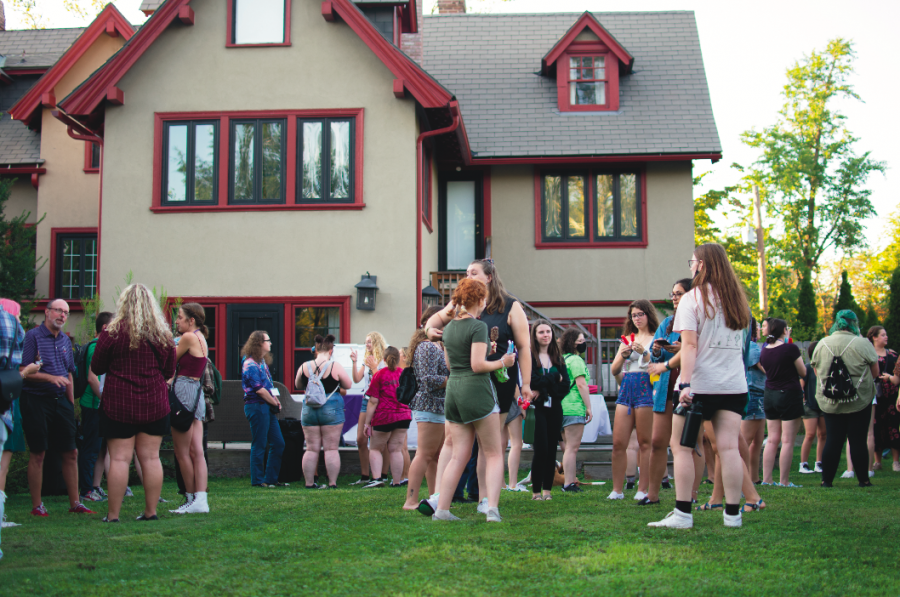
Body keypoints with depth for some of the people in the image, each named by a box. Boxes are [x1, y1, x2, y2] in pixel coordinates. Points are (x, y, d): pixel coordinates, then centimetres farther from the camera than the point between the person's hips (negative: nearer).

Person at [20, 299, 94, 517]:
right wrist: (51, 378, -24)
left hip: (61, 400, 6)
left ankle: (75, 503, 15)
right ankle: (37, 506, 8)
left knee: (70, 453, 7)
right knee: (37, 454, -1)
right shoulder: (33, 336, -7)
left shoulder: (65, 340, 13)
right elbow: (23, 372, -13)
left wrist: (71, 403, 13)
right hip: (36, 400, -6)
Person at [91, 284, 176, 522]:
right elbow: (169, 372, 9)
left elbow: (96, 368, 1)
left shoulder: (112, 332, -7)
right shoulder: (164, 334, 1)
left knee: (119, 458, -1)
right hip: (155, 404, 3)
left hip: (119, 404, -3)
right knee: (151, 457, 8)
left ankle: (113, 515, 0)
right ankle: (151, 511, 12)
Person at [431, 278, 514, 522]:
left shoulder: (449, 327, 13)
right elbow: (477, 365, -16)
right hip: (477, 391, -7)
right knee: (494, 454, 0)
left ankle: (441, 509, 5)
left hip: (453, 391, 7)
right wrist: (503, 362, -1)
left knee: (459, 455, 10)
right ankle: (492, 509, -12)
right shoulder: (478, 327, -10)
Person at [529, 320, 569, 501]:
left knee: (551, 450, 4)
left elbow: (565, 385, 5)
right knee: (541, 449, -10)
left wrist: (544, 391, -8)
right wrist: (554, 379, -6)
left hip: (554, 409, 5)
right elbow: (531, 381, -14)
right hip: (538, 408, -4)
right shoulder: (529, 356, 0)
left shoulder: (558, 358, 14)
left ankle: (547, 489, 10)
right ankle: (536, 491, -2)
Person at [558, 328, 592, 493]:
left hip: (562, 407, 9)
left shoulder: (562, 359, 19)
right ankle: (569, 484, -10)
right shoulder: (576, 360, -9)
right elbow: (581, 384, -15)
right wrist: (588, 407, -13)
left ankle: (567, 481, 15)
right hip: (574, 408, -9)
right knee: (572, 447, -9)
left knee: (567, 447, 14)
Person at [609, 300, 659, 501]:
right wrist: (622, 356, -2)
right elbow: (614, 370, 16)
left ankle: (643, 490, 0)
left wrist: (644, 353, -19)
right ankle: (617, 490, 6)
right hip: (627, 388, 5)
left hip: (646, 388, -5)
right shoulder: (628, 339, 20)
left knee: (645, 443, -4)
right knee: (618, 443, 0)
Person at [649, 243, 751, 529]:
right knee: (728, 447, 2)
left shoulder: (692, 298, -5)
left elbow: (689, 345, -13)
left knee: (681, 446, 1)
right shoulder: (737, 299, 13)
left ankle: (682, 514, -3)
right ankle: (733, 513, 1)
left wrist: (685, 384, -17)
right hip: (734, 385, 5)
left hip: (701, 384, -5)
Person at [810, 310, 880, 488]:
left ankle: (827, 480, 8)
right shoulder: (863, 344, -9)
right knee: (858, 440, 4)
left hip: (829, 402, 3)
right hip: (859, 400, -3)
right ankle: (863, 480, 10)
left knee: (832, 440, 7)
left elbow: (817, 371, 13)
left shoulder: (822, 344, 1)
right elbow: (875, 373, 1)